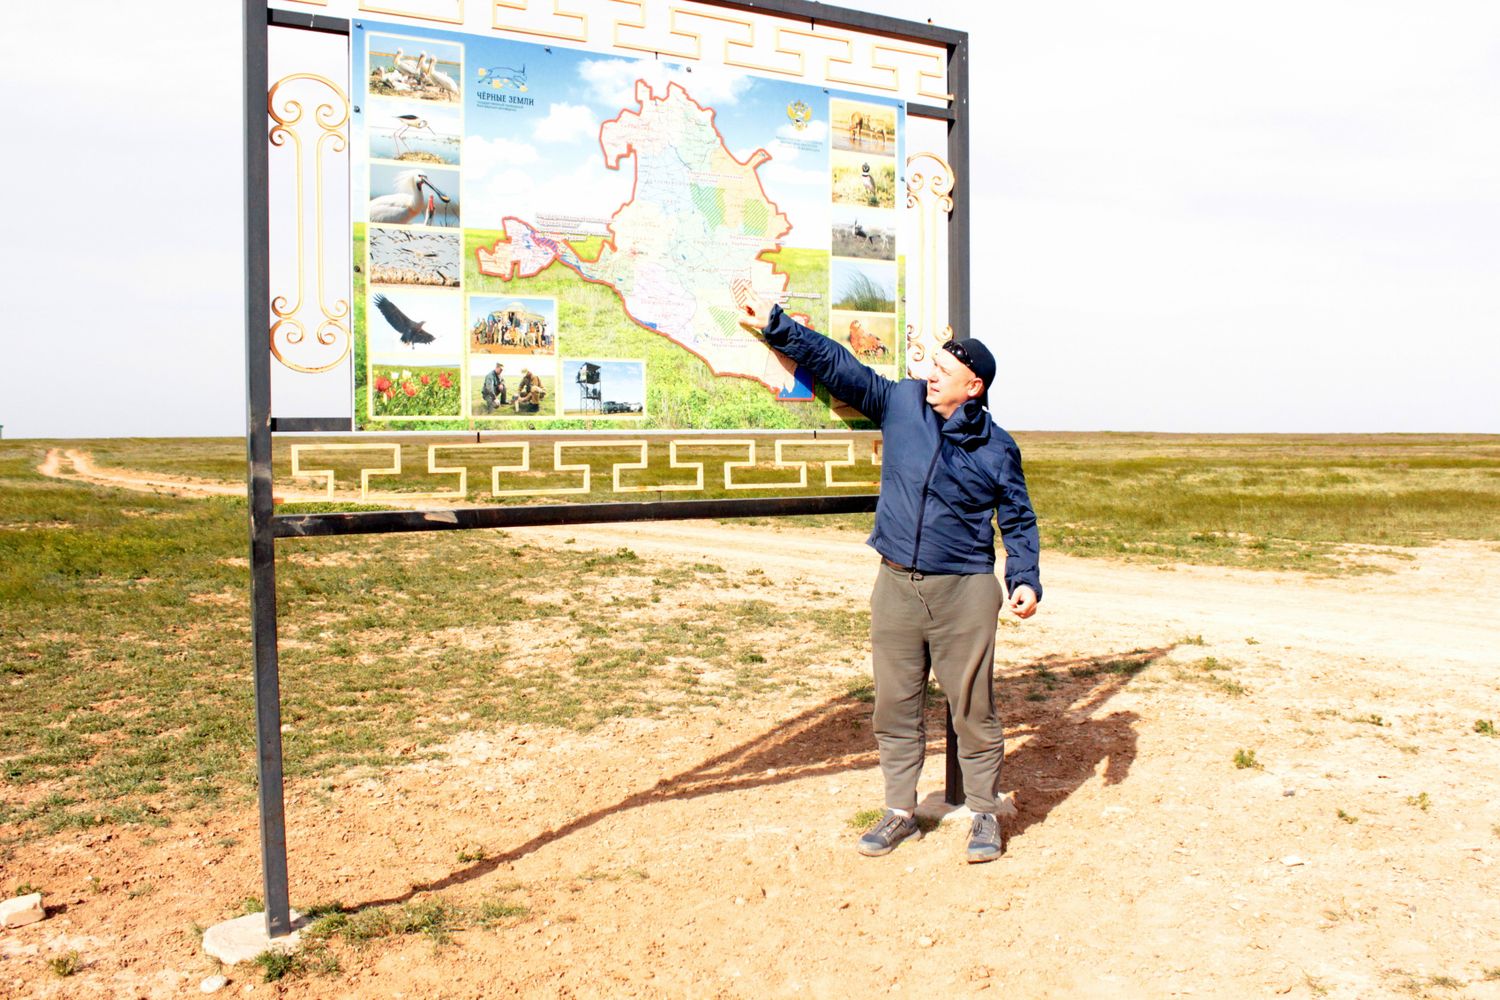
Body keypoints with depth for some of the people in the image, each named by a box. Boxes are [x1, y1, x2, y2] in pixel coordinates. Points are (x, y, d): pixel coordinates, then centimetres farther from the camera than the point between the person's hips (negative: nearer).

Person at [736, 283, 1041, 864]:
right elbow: (837, 364, 4)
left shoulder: (997, 449, -2)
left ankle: (984, 815, 23)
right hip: (896, 586, 3)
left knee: (973, 709, 5)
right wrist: (775, 326, 1)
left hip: (965, 591, -3)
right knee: (895, 707, 10)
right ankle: (900, 813, 26)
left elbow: (1019, 522, 6)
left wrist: (1025, 581, -8)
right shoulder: (901, 403, 3)